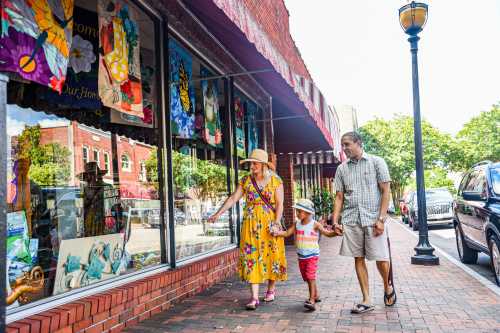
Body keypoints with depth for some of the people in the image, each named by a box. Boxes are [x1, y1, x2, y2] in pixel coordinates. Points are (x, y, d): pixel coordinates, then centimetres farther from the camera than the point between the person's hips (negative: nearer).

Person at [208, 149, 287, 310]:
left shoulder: (276, 180, -2)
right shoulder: (246, 180, 5)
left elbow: (280, 204, -5)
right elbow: (233, 198, 3)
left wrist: (276, 223, -15)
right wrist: (218, 213, -5)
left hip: (270, 224, -1)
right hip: (251, 224, 2)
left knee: (271, 255, 6)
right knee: (251, 257, -4)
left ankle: (271, 289, 27)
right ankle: (254, 297, -2)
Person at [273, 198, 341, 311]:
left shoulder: (315, 225, -10)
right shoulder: (297, 224, 5)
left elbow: (327, 233, -12)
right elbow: (287, 233, 4)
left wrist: (335, 232, -31)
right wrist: (277, 233, -12)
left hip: (312, 256, -6)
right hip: (301, 256, 6)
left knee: (310, 277, -16)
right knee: (307, 278, 15)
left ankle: (312, 301, -18)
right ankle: (316, 296, 33)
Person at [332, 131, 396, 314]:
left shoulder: (377, 162, 3)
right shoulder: (342, 169, 12)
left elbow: (385, 192, -1)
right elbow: (339, 197, 12)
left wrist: (381, 219, -10)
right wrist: (335, 221, 0)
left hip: (373, 219, -3)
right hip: (351, 220, 3)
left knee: (381, 259, -3)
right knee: (358, 259, 4)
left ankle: (387, 287, 27)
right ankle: (366, 300, 14)